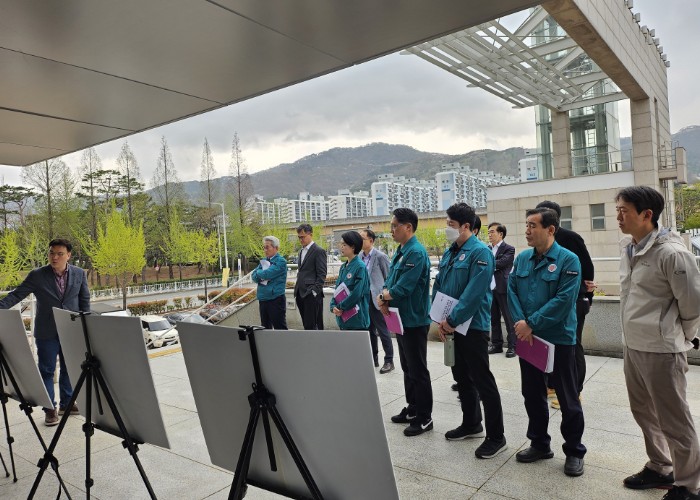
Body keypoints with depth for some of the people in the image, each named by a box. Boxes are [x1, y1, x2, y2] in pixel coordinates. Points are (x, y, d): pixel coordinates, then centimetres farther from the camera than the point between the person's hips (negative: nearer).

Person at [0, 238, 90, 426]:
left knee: (69, 368, 12)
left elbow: (85, 300, 6)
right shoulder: (37, 275, -6)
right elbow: (17, 294, -5)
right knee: (46, 370, 5)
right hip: (47, 332, -2)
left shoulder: (79, 274, 0)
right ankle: (50, 408, 15)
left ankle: (66, 403, 26)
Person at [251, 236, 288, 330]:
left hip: (276, 300, -7)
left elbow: (267, 274, -20)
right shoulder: (263, 261, 13)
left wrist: (258, 272, 0)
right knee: (265, 328, 15)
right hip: (263, 298, 7)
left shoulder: (281, 261, -9)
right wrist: (262, 276, -13)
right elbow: (254, 276, 7)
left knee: (280, 328, -3)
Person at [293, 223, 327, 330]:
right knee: (306, 325, 9)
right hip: (301, 294, 8)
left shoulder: (319, 251, -6)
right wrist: (297, 290, 13)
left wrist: (315, 291, -17)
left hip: (312, 294, -8)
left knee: (312, 326, -8)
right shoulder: (301, 251, 19)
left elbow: (322, 275, -11)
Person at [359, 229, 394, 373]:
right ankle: (373, 359, 26)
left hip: (376, 299, -6)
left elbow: (388, 278, -6)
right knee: (370, 330, 14)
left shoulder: (380, 256, -9)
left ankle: (389, 361, 12)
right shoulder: (359, 257, 8)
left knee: (383, 330, 1)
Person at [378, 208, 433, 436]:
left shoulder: (416, 253, -19)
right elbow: (390, 282, 12)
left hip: (414, 320, -9)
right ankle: (413, 408, 31)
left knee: (418, 370, 1)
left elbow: (404, 287, -24)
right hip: (400, 318, 9)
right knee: (407, 367, 18)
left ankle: (424, 417, 13)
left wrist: (383, 296, -7)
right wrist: (384, 298, -8)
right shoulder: (400, 252, 12)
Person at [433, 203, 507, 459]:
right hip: (451, 326, 8)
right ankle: (471, 424, 35)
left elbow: (474, 293, -22)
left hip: (473, 326, -8)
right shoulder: (449, 253, 10)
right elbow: (438, 286, 10)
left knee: (482, 381, 0)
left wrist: (452, 320, -19)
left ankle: (496, 437, 12)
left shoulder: (480, 252, -15)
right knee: (461, 377, 18)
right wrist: (439, 320, 0)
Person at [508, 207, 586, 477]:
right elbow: (512, 291, 1)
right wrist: (520, 322, -14)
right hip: (527, 338, 5)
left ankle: (574, 451, 25)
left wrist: (531, 323, -19)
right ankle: (539, 444, 32)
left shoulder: (568, 260, -12)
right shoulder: (522, 258, 5)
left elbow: (564, 300, -19)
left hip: (559, 339, -5)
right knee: (532, 394, 15)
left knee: (568, 399, 8)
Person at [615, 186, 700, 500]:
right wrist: (632, 335, 15)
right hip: (632, 346, 8)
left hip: (661, 350, -8)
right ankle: (659, 468, 40)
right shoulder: (629, 249, 6)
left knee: (674, 422, 7)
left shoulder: (671, 253, -19)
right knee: (644, 412, 21)